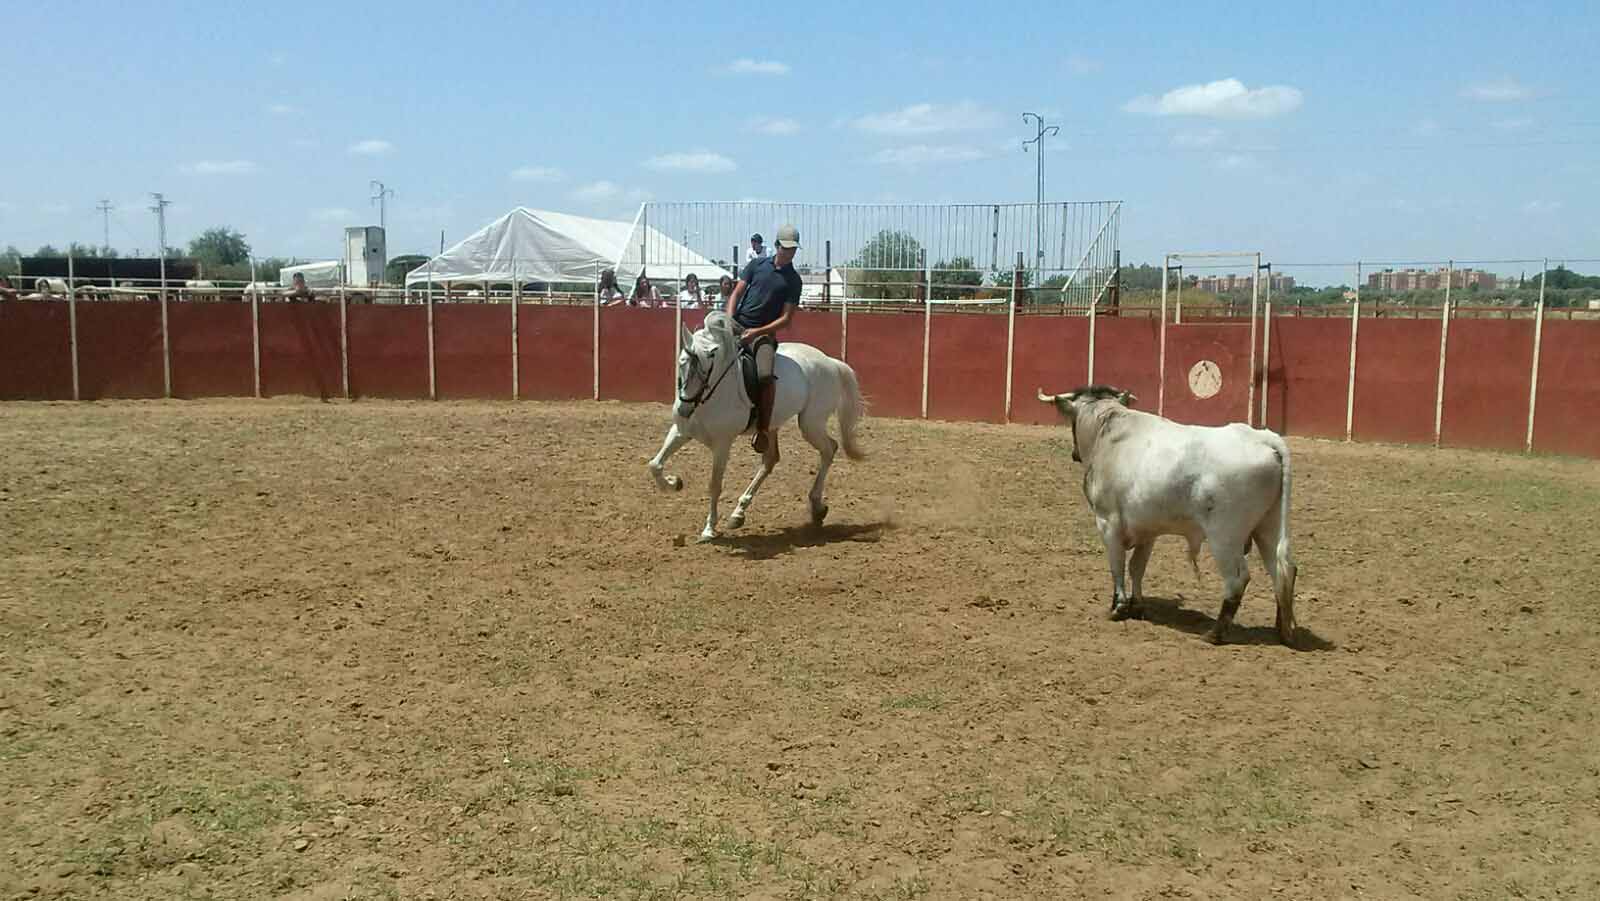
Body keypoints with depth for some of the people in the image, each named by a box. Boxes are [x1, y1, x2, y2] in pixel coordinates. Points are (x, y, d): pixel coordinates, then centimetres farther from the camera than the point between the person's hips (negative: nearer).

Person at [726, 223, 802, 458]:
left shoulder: (793, 280, 4)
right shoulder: (757, 264, 10)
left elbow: (786, 318, -1)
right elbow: (737, 293, 8)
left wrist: (758, 331, -14)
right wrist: (729, 319, -9)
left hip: (764, 332, -3)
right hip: (737, 325, 3)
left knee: (766, 376, -28)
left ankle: (764, 431, -19)